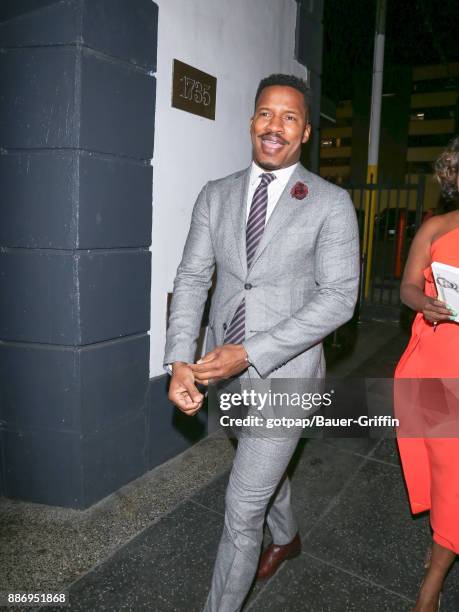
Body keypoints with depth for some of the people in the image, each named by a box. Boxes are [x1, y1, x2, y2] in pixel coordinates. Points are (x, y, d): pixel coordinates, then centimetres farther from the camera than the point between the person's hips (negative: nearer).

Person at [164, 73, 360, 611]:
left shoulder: (331, 204, -9)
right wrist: (179, 360, -16)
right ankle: (286, 538, 57)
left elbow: (338, 298, -14)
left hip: (284, 370, -5)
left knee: (243, 506, 0)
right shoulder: (215, 195, 3)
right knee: (263, 466, 27)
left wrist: (250, 353, -23)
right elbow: (192, 279, -1)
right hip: (226, 366, 5)